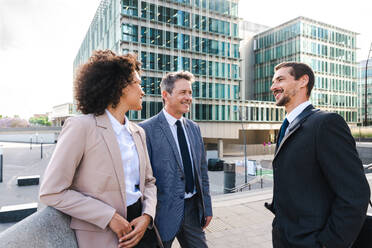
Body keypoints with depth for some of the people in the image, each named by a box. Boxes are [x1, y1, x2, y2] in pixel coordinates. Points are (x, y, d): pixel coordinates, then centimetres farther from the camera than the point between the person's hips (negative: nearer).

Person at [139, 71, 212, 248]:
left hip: (193, 208, 6)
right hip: (165, 212, -5)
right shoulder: (147, 129, -12)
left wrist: (207, 207, 11)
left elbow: (202, 170, 11)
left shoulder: (194, 128, 8)